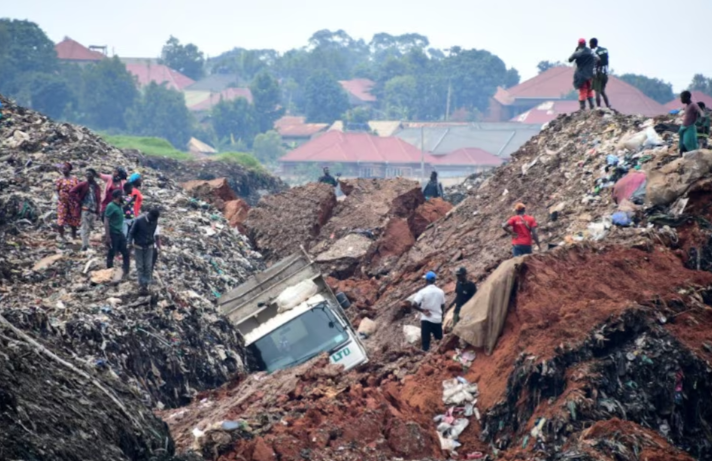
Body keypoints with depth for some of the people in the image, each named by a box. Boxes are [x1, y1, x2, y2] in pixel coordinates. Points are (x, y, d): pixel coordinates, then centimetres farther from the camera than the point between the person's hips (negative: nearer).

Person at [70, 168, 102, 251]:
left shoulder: (97, 187, 8)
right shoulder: (83, 185, -2)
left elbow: (98, 200, 11)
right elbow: (72, 192, -3)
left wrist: (98, 212, 7)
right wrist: (79, 201, -8)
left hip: (94, 210, 4)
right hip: (85, 209, -4)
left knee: (90, 227, 10)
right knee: (85, 227, -9)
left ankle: (86, 243, 23)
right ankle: (84, 245, -11)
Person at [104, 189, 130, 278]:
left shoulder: (120, 206, 9)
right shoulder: (111, 206, -16)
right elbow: (106, 222, -17)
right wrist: (107, 236, -20)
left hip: (120, 233, 8)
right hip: (113, 234, -8)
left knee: (126, 252, 7)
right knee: (111, 254, 4)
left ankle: (126, 273, 12)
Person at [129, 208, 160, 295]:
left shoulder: (155, 222, -6)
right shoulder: (139, 220, -19)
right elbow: (132, 232, -12)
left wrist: (156, 241, 5)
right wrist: (130, 243, -18)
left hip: (149, 247, 3)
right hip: (138, 247, -3)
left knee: (148, 267, 1)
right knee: (140, 267, 1)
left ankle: (145, 285, 9)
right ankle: (141, 285, 8)